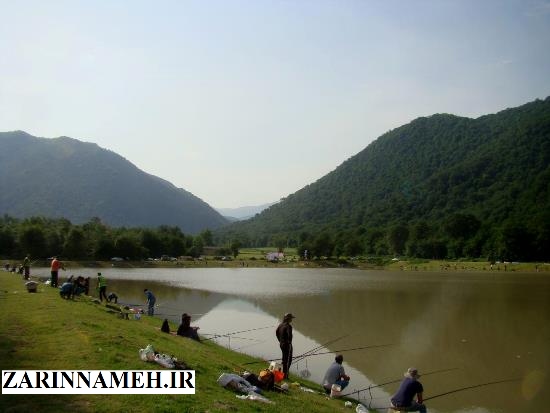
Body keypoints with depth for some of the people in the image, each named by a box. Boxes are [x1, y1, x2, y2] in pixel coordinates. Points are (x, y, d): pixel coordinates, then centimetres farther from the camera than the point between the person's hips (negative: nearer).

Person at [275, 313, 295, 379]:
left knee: (284, 358, 22)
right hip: (287, 344, -8)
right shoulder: (288, 326, -22)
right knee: (288, 360, 1)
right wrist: (290, 342, -17)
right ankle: (285, 375, 1)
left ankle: (284, 372, 32)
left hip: (281, 344, 9)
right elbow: (290, 335, -34)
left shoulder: (281, 324, 5)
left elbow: (276, 332, 17)